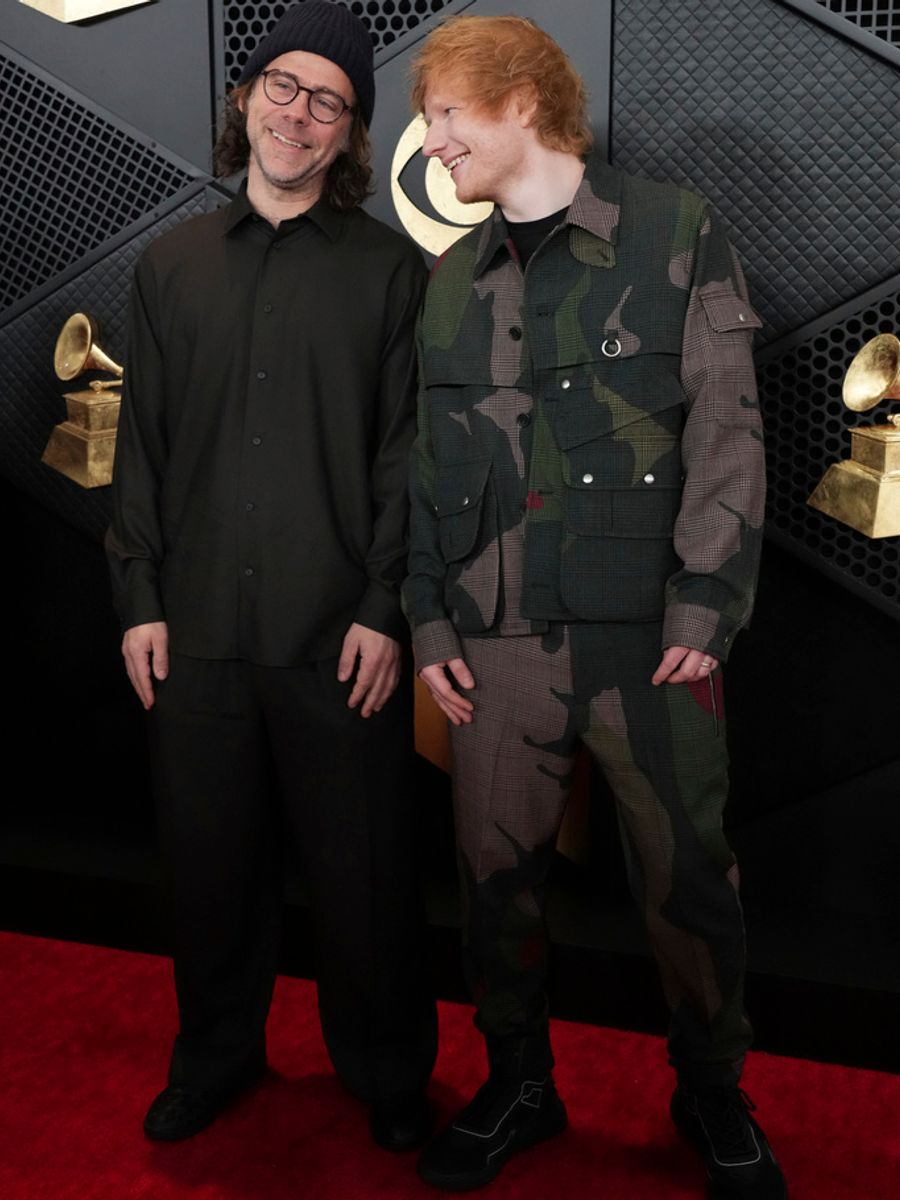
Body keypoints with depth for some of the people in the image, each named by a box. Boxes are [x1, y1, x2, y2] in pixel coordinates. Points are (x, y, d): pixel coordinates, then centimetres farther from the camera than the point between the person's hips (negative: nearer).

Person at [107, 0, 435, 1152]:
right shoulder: (171, 265, 10)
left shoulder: (390, 268, 1)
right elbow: (143, 443, 10)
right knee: (210, 857, 14)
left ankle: (386, 1071, 30)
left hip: (339, 631, -3)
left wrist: (384, 609, -9)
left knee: (361, 867, 7)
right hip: (199, 627, 3)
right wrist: (139, 596, 4)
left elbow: (406, 453, -3)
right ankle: (215, 1053, 37)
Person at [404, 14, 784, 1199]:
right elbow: (430, 461, 13)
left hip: (648, 633, -3)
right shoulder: (451, 280, 14)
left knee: (689, 880, 6)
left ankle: (714, 1099, 29)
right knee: (497, 876, 9)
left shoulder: (674, 233, 2)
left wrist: (705, 604, -11)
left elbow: (727, 428, -4)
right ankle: (518, 1085, 32)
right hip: (500, 643, 4)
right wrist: (430, 619, 5)